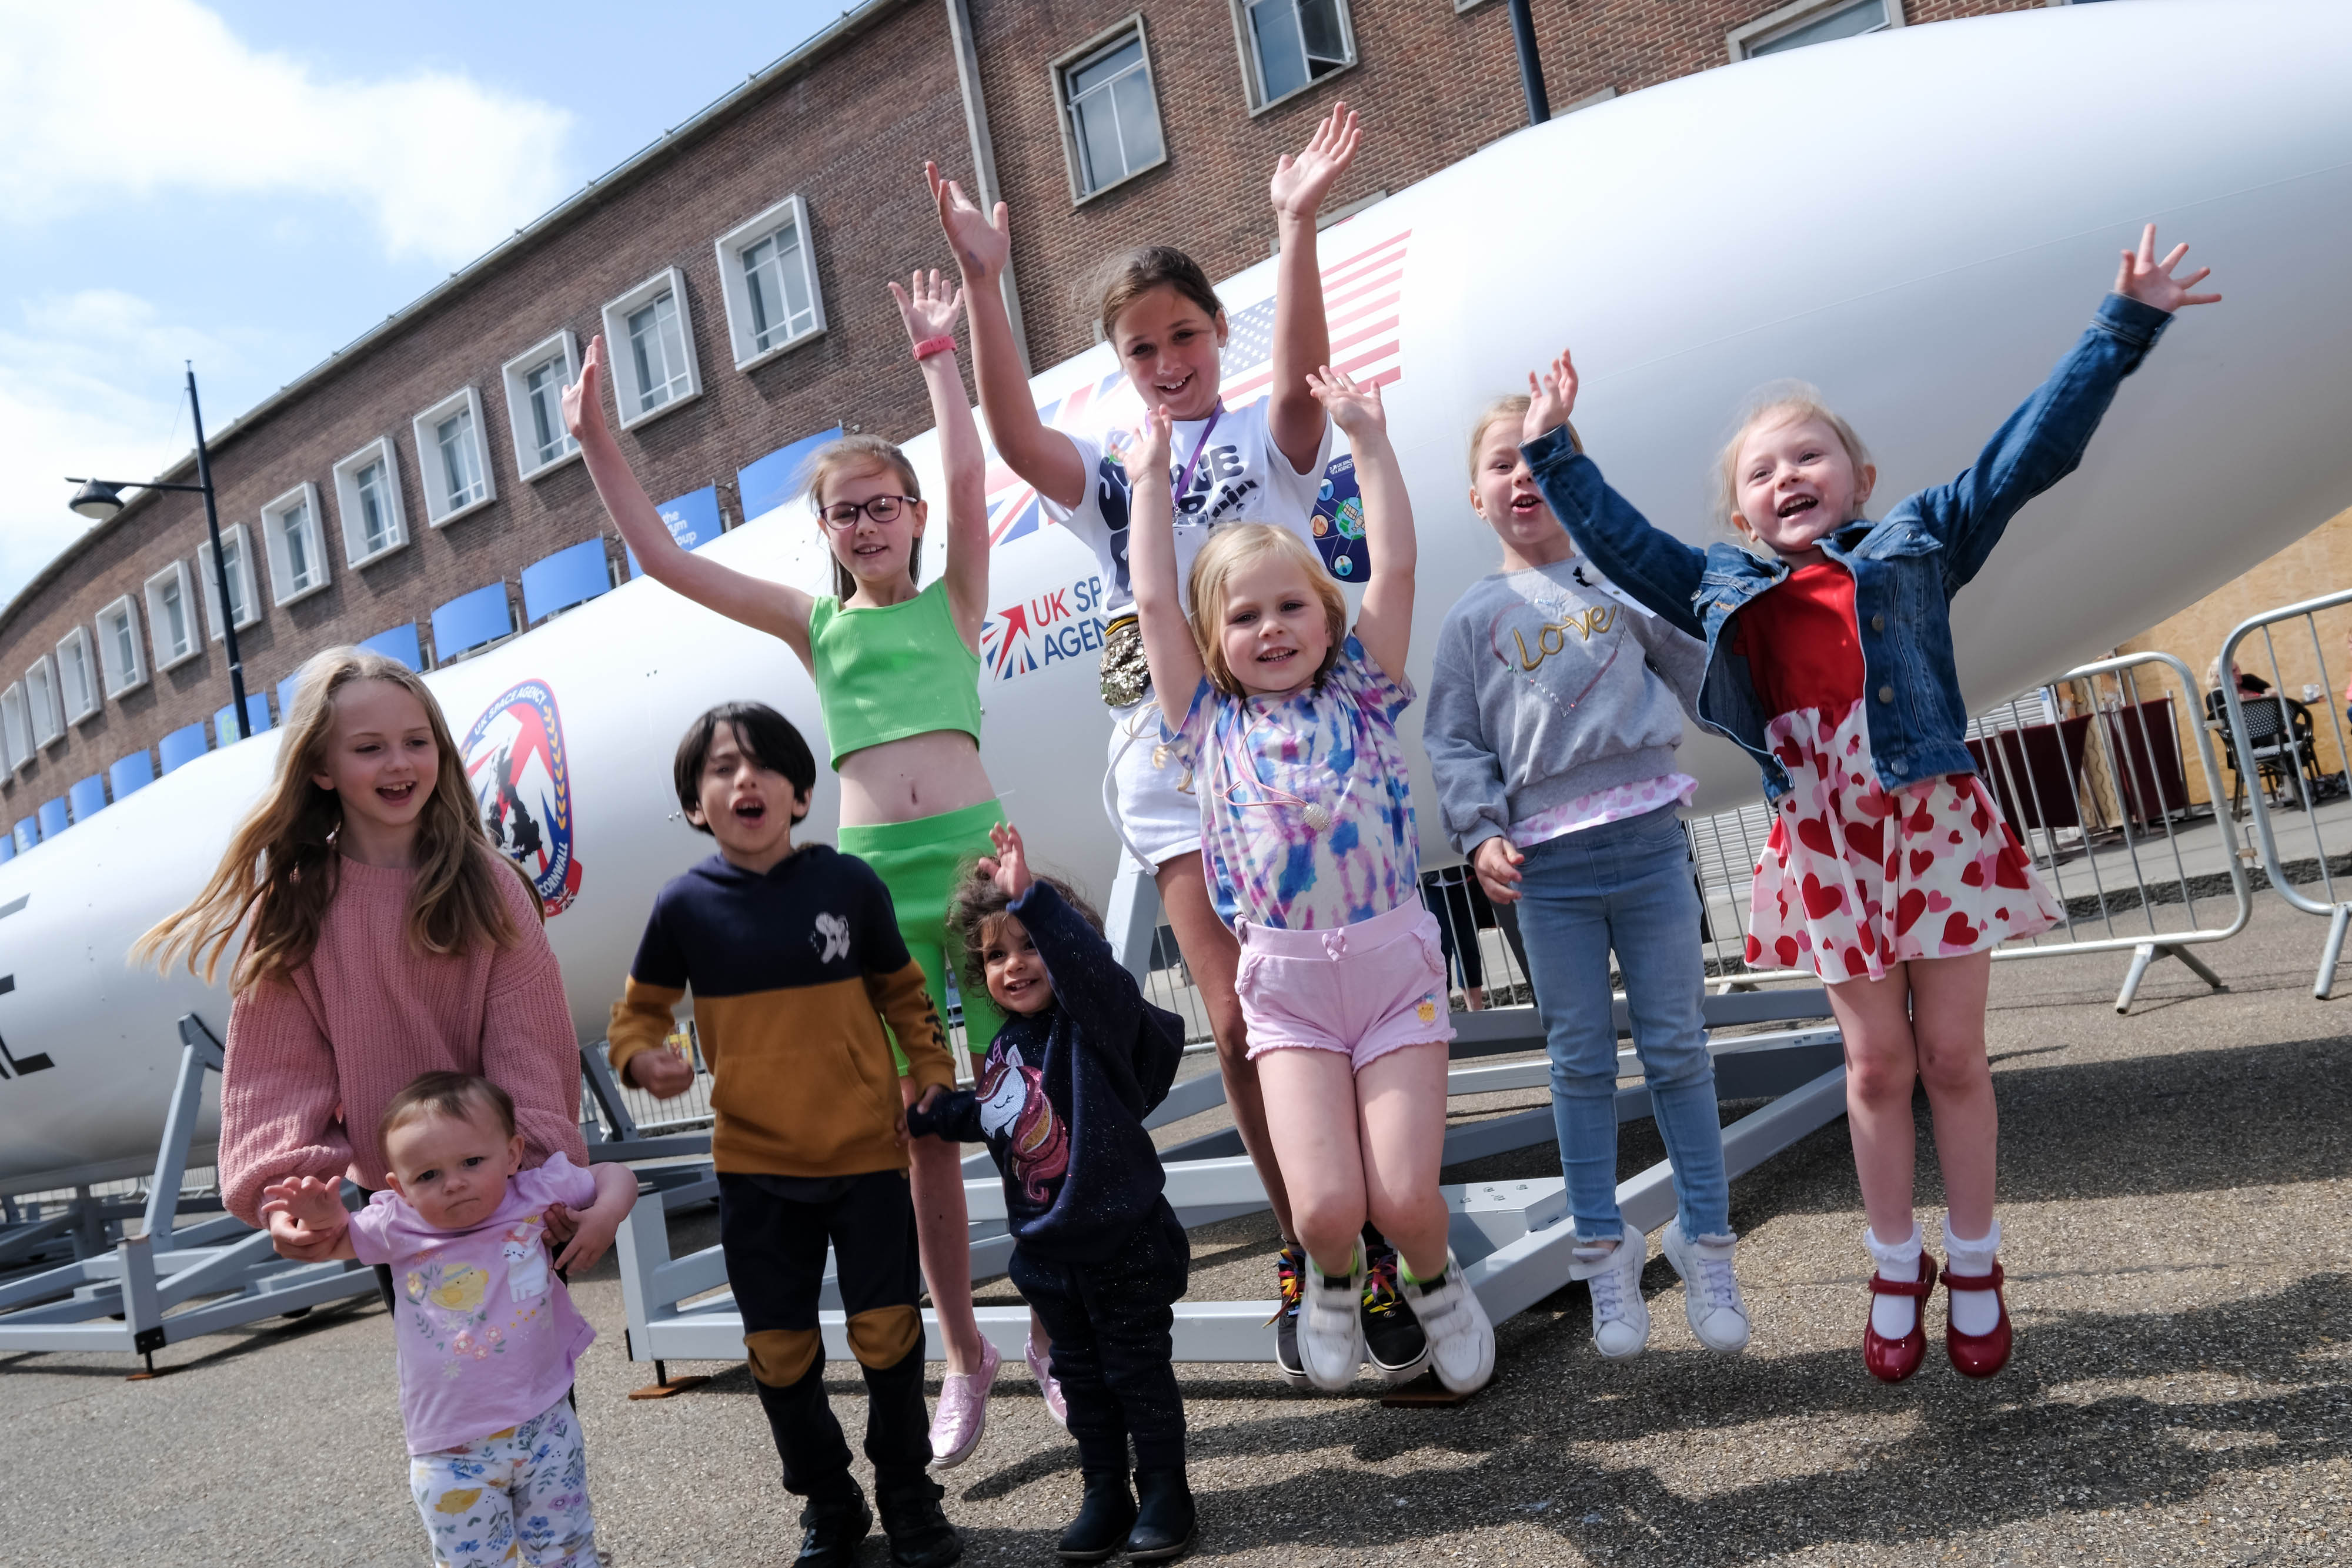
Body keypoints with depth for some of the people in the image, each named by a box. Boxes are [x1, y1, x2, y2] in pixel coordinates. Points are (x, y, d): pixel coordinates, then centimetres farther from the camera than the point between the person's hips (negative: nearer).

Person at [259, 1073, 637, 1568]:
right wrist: (320, 1215, -12)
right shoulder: (399, 1228, -8)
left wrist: (605, 1215, -16)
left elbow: (615, 1175, 4)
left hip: (545, 1427, 0)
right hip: (453, 1453, 0)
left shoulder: (536, 1193, -9)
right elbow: (337, 1240, 10)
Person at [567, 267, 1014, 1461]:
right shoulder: (814, 624, 14)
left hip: (977, 851, -2)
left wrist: (936, 352, -5)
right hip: (873, 873, 2)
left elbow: (966, 477, -7)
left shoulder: (954, 601, 9)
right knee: (920, 1126, 6)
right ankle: (963, 1354, 20)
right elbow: (663, 559, 10)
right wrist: (597, 443, 6)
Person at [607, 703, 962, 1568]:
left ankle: (909, 1496, 29)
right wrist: (643, 1058, -16)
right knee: (779, 1351, 10)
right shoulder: (684, 905, -5)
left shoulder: (848, 882, -6)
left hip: (864, 1152, -1)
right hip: (754, 1166, 1)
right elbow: (639, 1009, 5)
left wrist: (933, 1078, -1)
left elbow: (904, 992, 6)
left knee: (888, 1334, 5)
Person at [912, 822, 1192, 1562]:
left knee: (1139, 1370, 6)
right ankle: (1105, 1495, 31)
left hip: (1124, 1242, -7)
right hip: (1048, 1250, 7)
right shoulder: (1004, 1046, 4)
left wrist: (1032, 895, -48)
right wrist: (921, 1111, 14)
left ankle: (1165, 1494, 22)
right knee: (1080, 1376, 17)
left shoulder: (1093, 1017, -16)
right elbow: (985, 1116, 22)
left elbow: (1089, 960, -39)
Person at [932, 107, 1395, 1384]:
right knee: (1241, 1025, 2)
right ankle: (1304, 1248, 19)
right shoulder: (1104, 474, 11)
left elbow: (1302, 376, -17)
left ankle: (1385, 1240, 17)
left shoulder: (1268, 436, 6)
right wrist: (983, 281, -20)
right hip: (1179, 773, 2)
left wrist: (1296, 231, -31)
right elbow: (1014, 434, -10)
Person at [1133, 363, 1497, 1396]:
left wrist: (1368, 438, 1)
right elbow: (1152, 599, 5)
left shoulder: (1360, 691, 6)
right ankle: (1334, 1281, 26)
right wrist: (1152, 474, 11)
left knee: (1404, 1195, -7)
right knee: (1325, 1204, -10)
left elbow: (1396, 568, 0)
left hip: (1394, 964, 0)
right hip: (1287, 981, 1)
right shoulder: (1213, 722, 6)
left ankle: (1434, 1281, 28)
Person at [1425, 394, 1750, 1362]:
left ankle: (1705, 1242, 20)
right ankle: (1604, 1253, 20)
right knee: (1580, 1062, 7)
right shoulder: (1473, 617, 7)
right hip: (1547, 863, 0)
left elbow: (1699, 673, 6)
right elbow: (1453, 744, 5)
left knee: (1677, 1049, 6)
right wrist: (1481, 835, -8)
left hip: (1647, 840, 1)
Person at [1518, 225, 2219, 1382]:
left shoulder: (1915, 543, 3)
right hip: (1823, 843, 1)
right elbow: (1621, 543, 13)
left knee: (1953, 1055, 8)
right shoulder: (1728, 592, 8)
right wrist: (1554, 453, 15)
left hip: (1936, 825, -1)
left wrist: (2125, 325, -2)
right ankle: (1896, 1269, 25)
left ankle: (1974, 1264, 26)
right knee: (1877, 1066, 9)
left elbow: (2028, 453, 0)